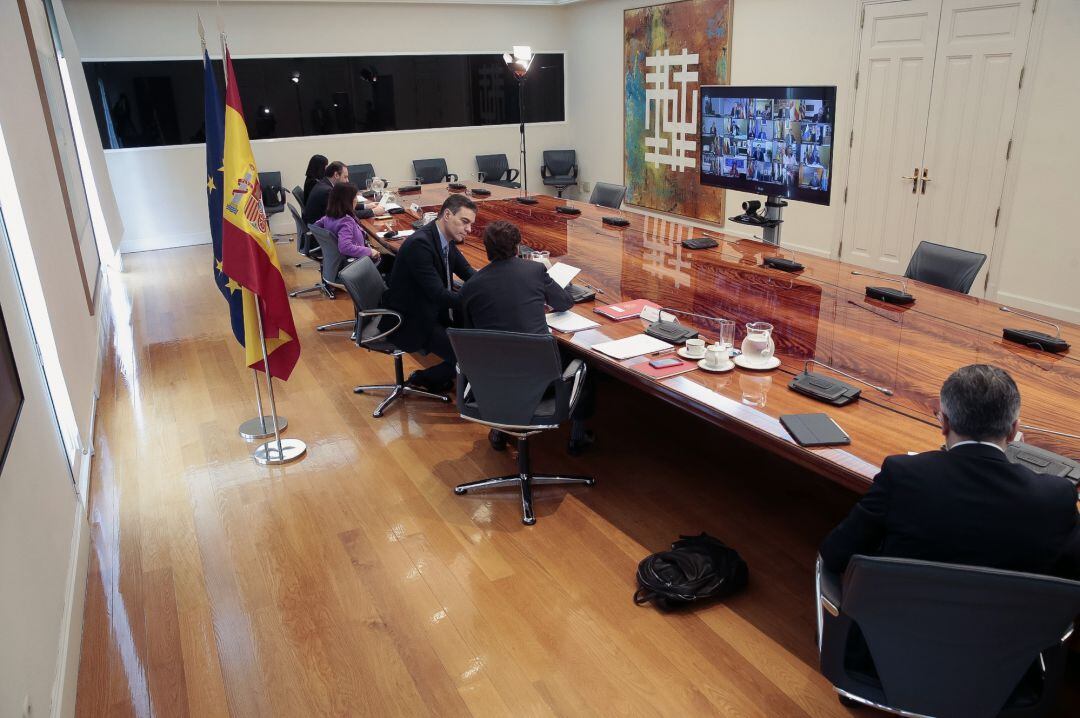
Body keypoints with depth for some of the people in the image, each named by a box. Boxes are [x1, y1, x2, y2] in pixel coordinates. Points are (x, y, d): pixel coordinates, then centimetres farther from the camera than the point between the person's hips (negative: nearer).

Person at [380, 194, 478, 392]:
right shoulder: (419, 243, -28)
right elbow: (439, 294, -32)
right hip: (411, 320, -9)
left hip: (432, 307, 10)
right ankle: (422, 379, 10)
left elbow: (467, 271, 9)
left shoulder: (446, 237, 0)